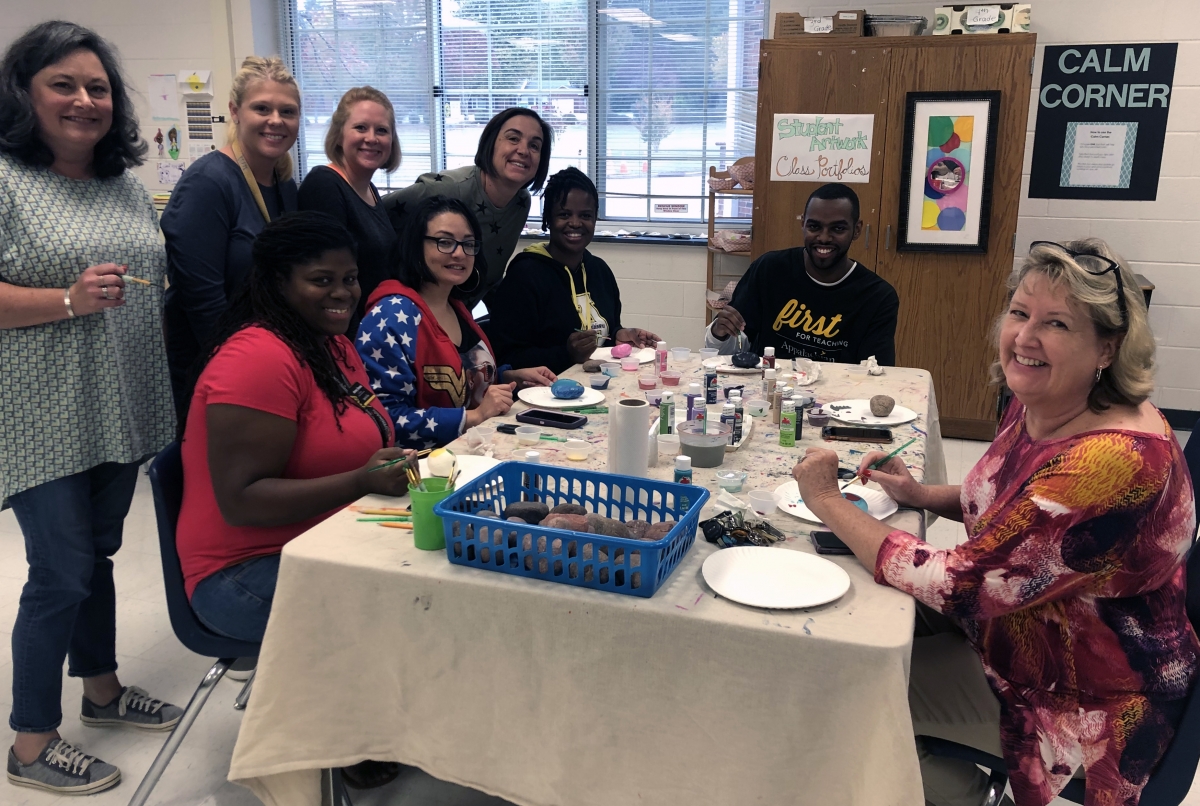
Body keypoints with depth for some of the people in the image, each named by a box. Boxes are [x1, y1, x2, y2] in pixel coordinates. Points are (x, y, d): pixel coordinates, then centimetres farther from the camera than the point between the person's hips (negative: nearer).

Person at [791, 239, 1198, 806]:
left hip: (1087, 705, -8)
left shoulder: (1115, 460, -34)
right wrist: (920, 494, -7)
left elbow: (959, 584, -32)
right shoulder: (1036, 405, -6)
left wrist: (828, 503, -24)